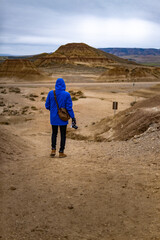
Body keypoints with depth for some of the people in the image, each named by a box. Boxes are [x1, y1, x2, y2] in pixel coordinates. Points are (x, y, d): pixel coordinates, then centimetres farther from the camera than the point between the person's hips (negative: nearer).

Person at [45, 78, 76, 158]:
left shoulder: (51, 93, -6)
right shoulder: (66, 94, -12)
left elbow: (47, 105, 1)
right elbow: (69, 107, -11)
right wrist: (73, 117, -1)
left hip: (54, 117, 2)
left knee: (54, 133, 20)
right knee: (63, 135, 10)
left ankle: (53, 150, 12)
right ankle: (61, 152, 13)